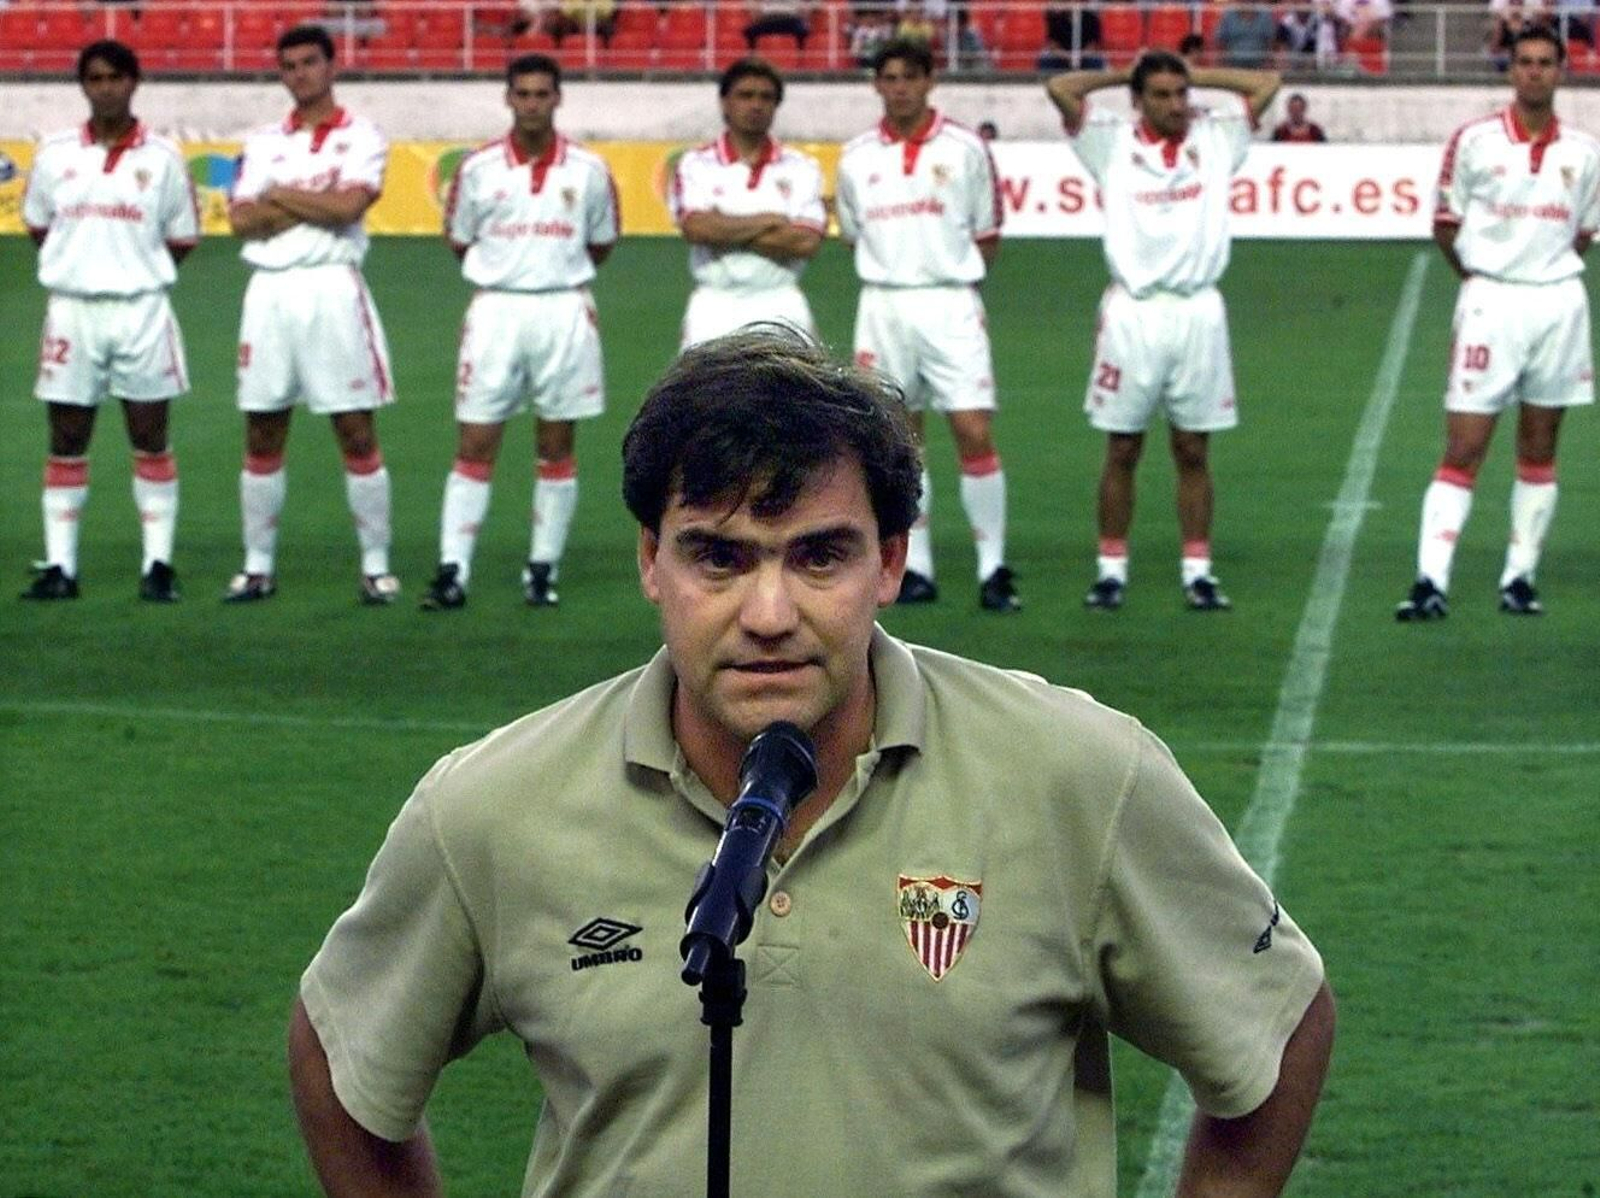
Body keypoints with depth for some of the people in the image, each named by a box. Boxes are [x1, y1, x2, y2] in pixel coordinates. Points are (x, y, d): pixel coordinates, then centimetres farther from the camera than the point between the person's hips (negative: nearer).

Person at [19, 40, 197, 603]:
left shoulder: (162, 157, 1)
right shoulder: (55, 154, 4)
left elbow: (181, 239, 7)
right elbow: (37, 225, 15)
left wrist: (137, 274, 1)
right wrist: (77, 265, 7)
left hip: (141, 309, -1)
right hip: (72, 308, 1)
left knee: (150, 442, 2)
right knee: (66, 443, 3)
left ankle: (158, 564, 7)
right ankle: (59, 566, 8)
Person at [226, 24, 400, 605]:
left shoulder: (361, 137, 2)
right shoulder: (262, 142, 12)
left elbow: (349, 206, -14)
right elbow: (241, 220, -1)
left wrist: (280, 196, -4)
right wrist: (316, 204, -8)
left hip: (332, 290, -4)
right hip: (270, 291, 4)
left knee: (358, 435, -2)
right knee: (262, 438, 5)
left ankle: (376, 566, 3)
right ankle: (258, 567, 12)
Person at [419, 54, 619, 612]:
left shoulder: (588, 169, 1)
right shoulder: (478, 168, 0)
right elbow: (460, 241, 11)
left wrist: (558, 275, 11)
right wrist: (505, 274, 9)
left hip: (564, 311, 0)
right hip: (496, 310, 0)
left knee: (557, 448, 5)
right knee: (474, 446, -2)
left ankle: (543, 570, 14)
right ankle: (452, 572, -3)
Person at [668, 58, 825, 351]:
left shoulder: (800, 168, 6)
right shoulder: (696, 165, 3)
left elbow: (806, 242, -8)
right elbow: (696, 228, -14)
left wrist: (726, 231, -10)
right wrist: (769, 221, -9)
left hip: (781, 311, 1)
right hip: (715, 310, -1)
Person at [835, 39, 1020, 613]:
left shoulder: (966, 148, 0)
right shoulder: (856, 157, 7)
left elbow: (987, 238, 7)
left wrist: (947, 271, 4)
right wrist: (898, 267, 9)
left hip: (950, 306, -2)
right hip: (883, 306, 3)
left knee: (976, 435, -9)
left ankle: (993, 569, -3)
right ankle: (915, 568, 12)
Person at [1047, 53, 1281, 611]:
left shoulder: (1215, 139, 8)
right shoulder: (1112, 142, 3)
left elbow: (1266, 83, 7)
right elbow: (1061, 88, -6)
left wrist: (1194, 73, 11)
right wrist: (1121, 74, 7)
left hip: (1198, 310, 1)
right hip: (1132, 311, -1)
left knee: (1193, 451, 5)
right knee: (1121, 450, 3)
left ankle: (1197, 570, 10)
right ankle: (1111, 569, 9)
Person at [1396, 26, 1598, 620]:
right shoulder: (1474, 140, -3)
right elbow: (1445, 226, 4)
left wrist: (1548, 270, 7)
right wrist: (1481, 275, 5)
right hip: (1491, 303, -3)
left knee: (1540, 452, 7)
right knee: (1462, 452, -7)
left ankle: (1520, 579, 14)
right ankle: (1431, 583, -10)